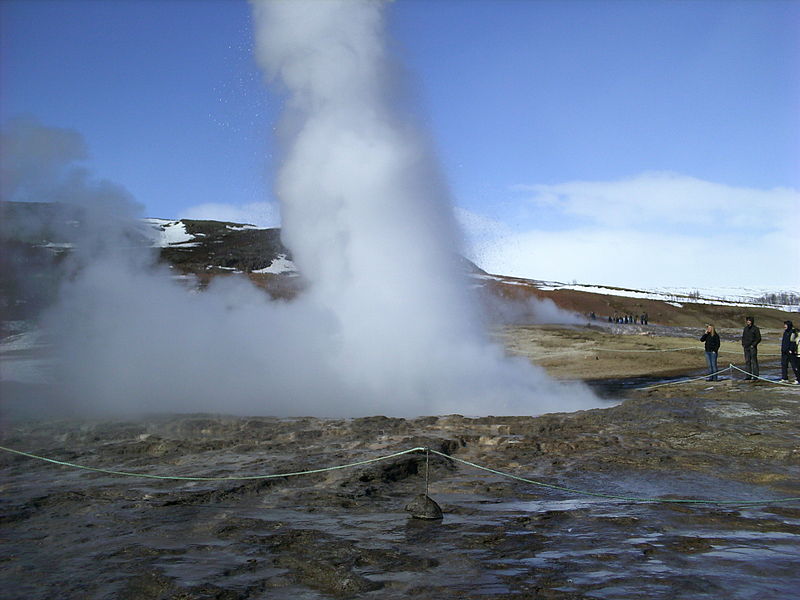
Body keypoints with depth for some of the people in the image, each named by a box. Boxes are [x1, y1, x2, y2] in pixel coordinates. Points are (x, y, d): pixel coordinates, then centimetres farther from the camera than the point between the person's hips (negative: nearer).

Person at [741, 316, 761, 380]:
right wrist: (743, 344, 9)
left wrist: (753, 344, -13)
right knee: (747, 361, 6)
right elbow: (743, 337, 24)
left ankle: (755, 376, -3)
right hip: (746, 347, 6)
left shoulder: (755, 329, -4)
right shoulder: (745, 328, 14)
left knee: (754, 361, -6)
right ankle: (748, 376, 11)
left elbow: (759, 339, -6)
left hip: (752, 347, -6)